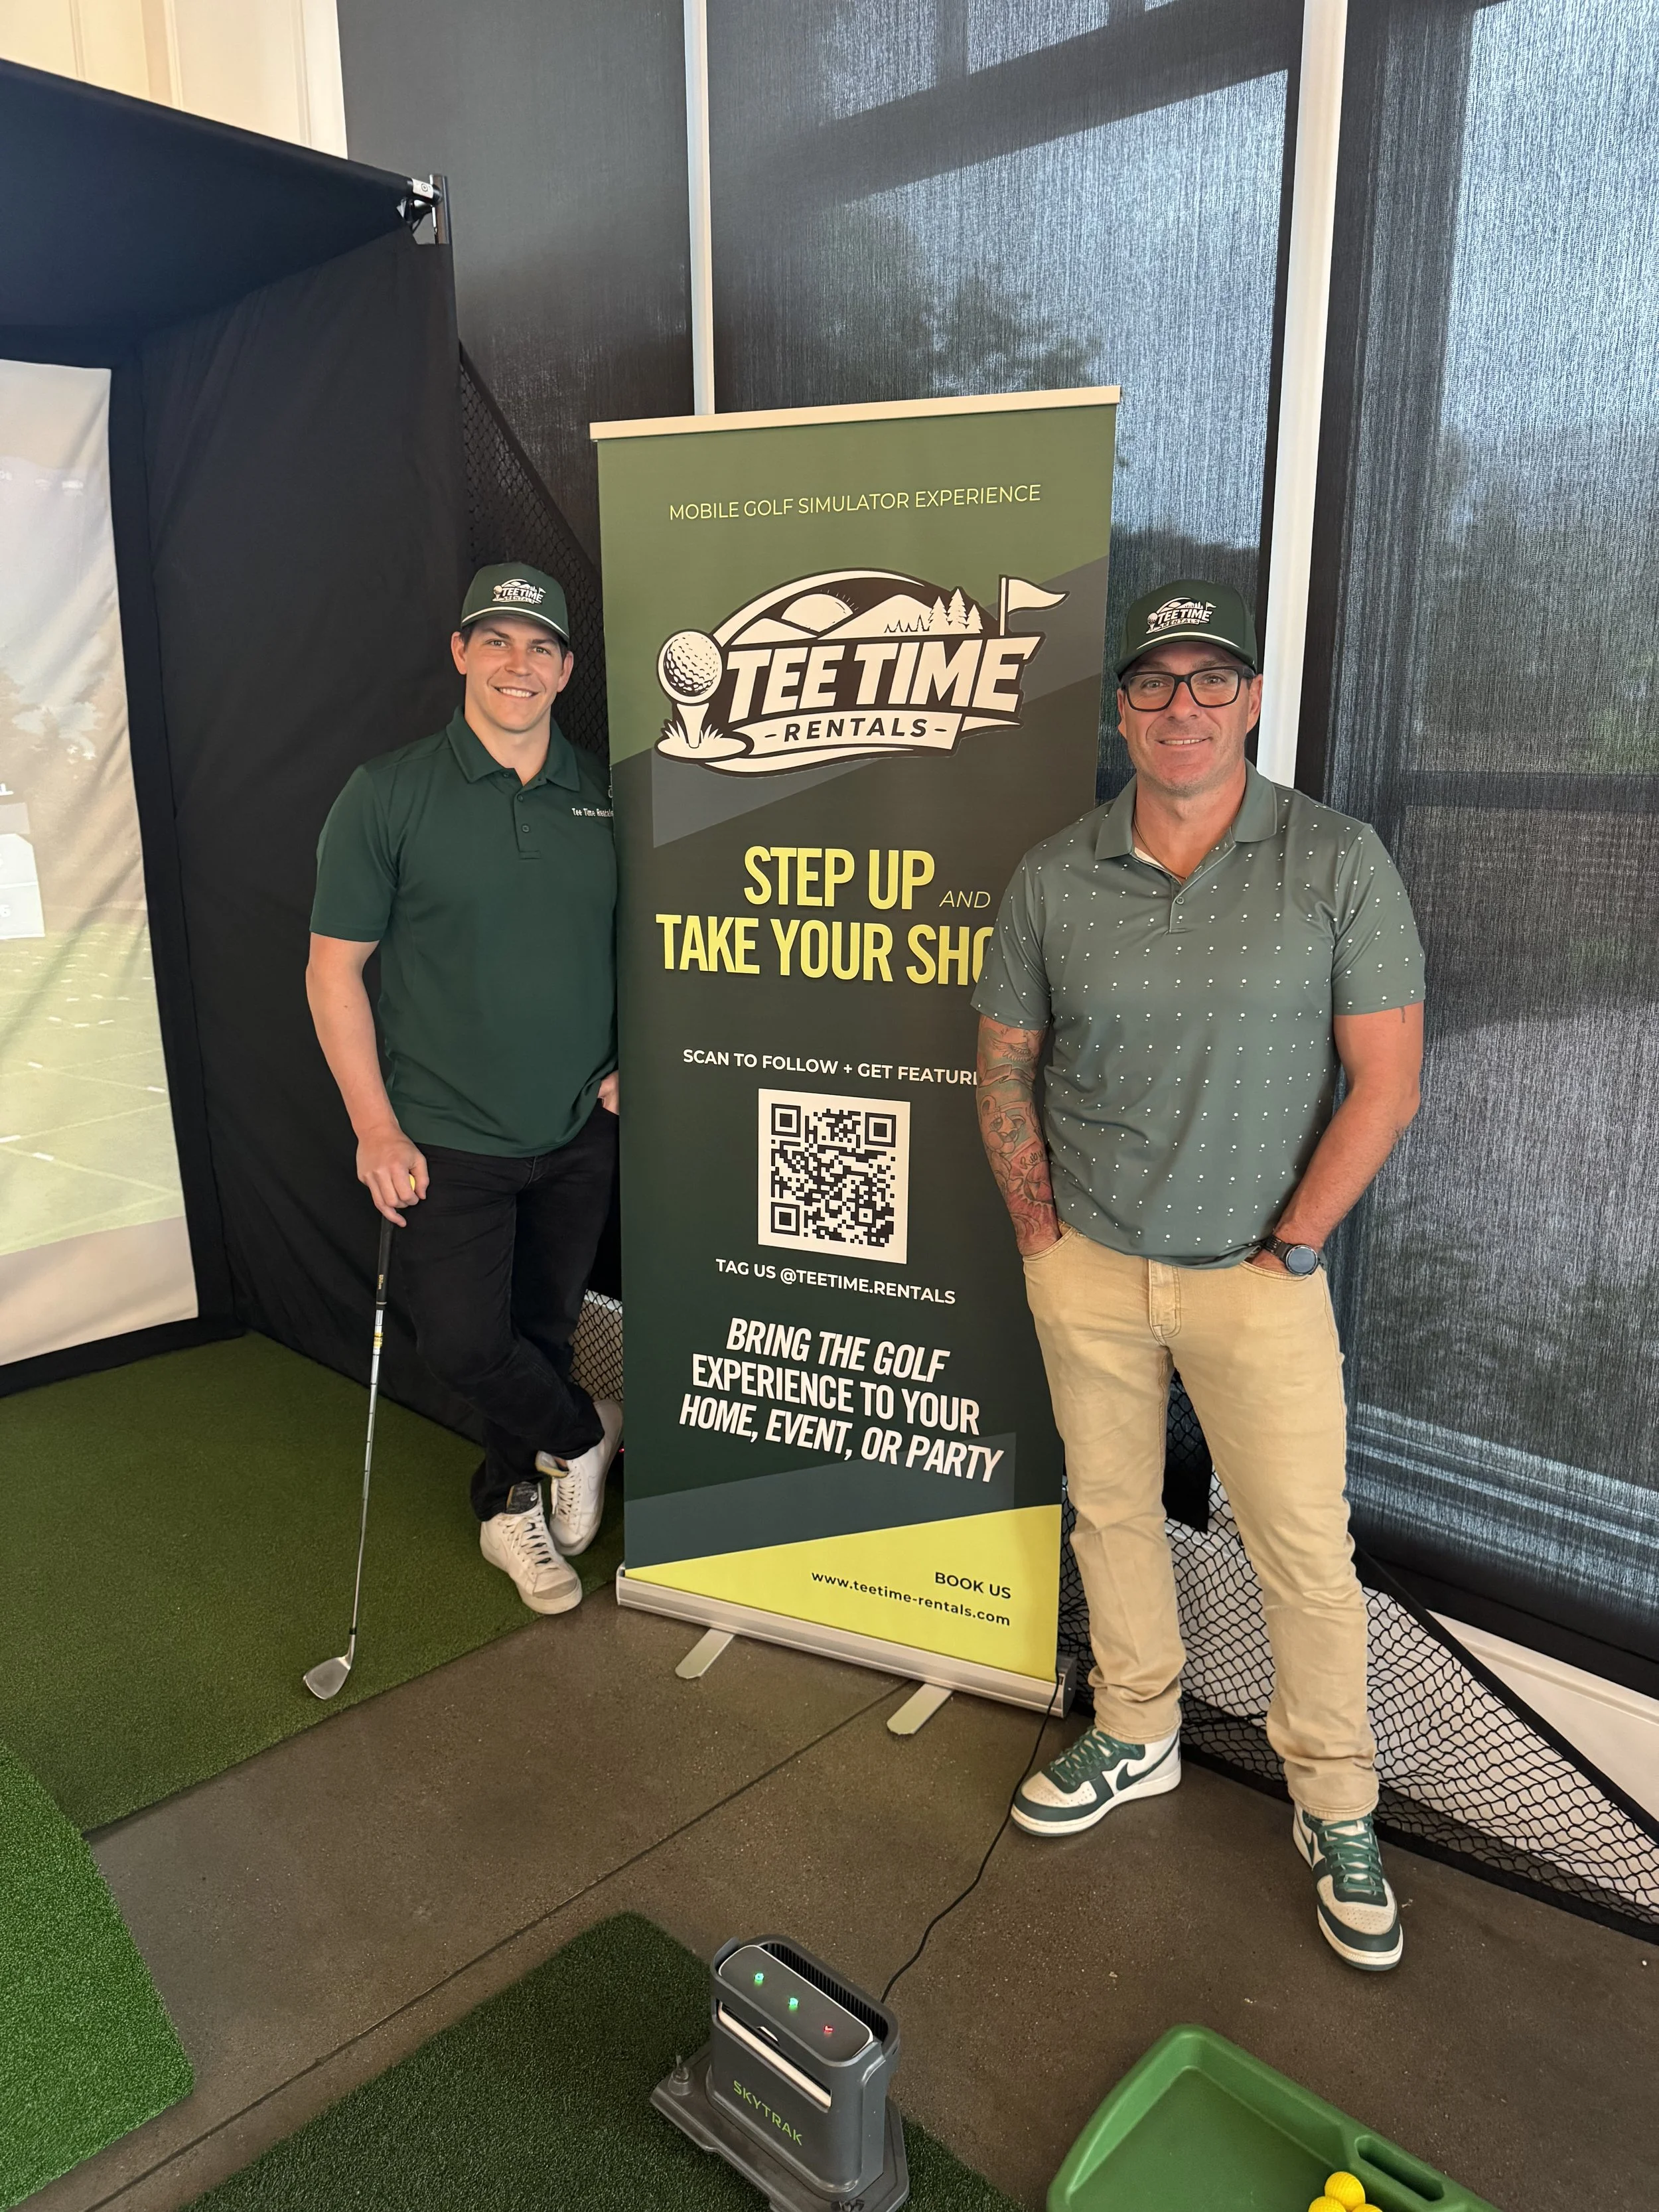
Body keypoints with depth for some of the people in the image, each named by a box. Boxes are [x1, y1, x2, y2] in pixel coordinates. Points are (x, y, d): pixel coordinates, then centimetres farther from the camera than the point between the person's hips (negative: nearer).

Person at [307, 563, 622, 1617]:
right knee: (463, 1342, -3)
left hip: (579, 1134, 3)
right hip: (448, 1136, -3)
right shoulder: (389, 793, -6)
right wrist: (376, 1127, -10)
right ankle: (585, 1430, 27)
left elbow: (638, 946, 14)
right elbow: (334, 967, -6)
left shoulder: (605, 795, 4)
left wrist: (627, 1062, 2)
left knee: (545, 1329, 14)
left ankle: (512, 1504, 37)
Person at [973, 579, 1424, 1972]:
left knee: (1307, 1553, 5)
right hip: (1089, 1269, 3)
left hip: (1256, 1275, -2)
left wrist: (1292, 1247, -9)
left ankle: (1338, 1815, 28)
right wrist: (1040, 1230, 0)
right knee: (1111, 1512, 17)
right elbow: (1004, 1065, 7)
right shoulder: (1053, 878, -1)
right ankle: (1137, 1737, 40)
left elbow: (1385, 1082, -7)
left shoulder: (1337, 863, -8)